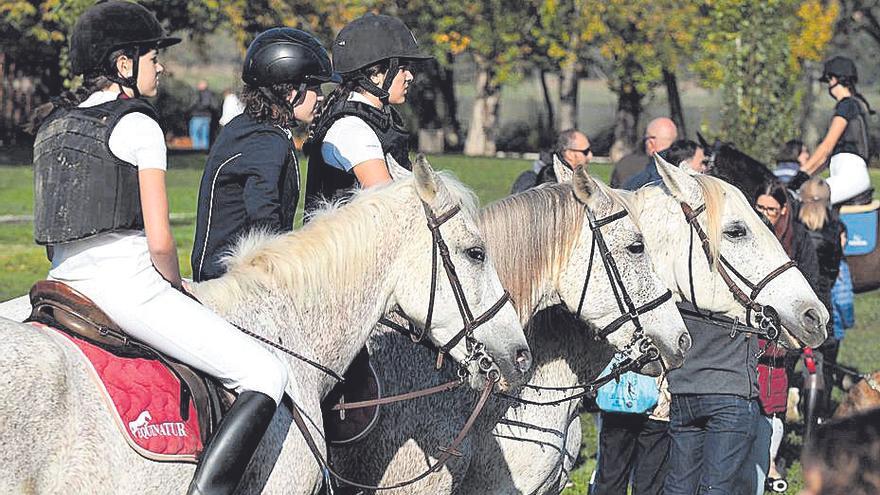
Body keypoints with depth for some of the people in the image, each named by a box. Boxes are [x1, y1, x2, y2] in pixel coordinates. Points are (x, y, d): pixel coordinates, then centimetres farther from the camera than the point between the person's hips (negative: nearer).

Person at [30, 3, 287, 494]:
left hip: (66, 283, 8)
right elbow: (160, 241, -14)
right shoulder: (138, 126, -9)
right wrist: (177, 291, 6)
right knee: (266, 374, -5)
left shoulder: (52, 124, 14)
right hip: (129, 285, -8)